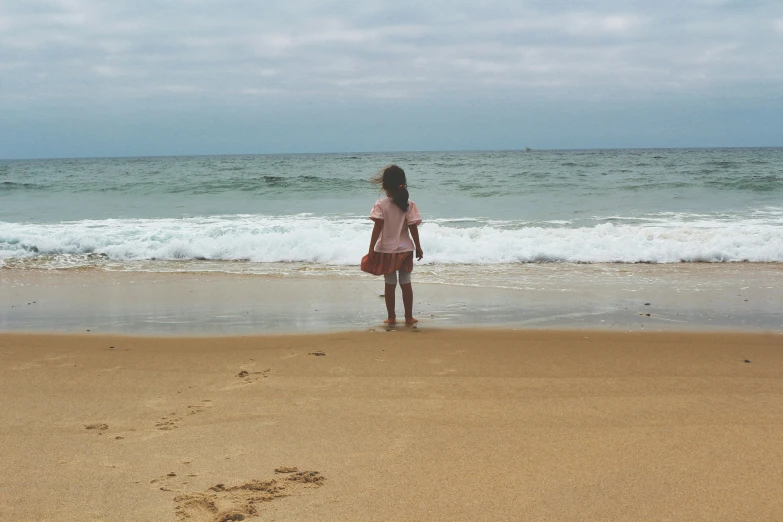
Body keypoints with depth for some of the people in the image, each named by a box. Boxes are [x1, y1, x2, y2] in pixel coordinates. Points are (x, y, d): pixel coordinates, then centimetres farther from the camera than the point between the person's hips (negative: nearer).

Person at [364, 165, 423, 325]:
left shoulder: (381, 205, -11)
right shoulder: (409, 205, -7)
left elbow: (377, 228, -13)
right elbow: (413, 228, -6)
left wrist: (371, 249, -9)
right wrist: (418, 248, 4)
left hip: (386, 250, -1)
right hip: (405, 250, 1)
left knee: (390, 284, 8)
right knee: (406, 283, 11)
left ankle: (391, 317, 13)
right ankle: (409, 317, 15)